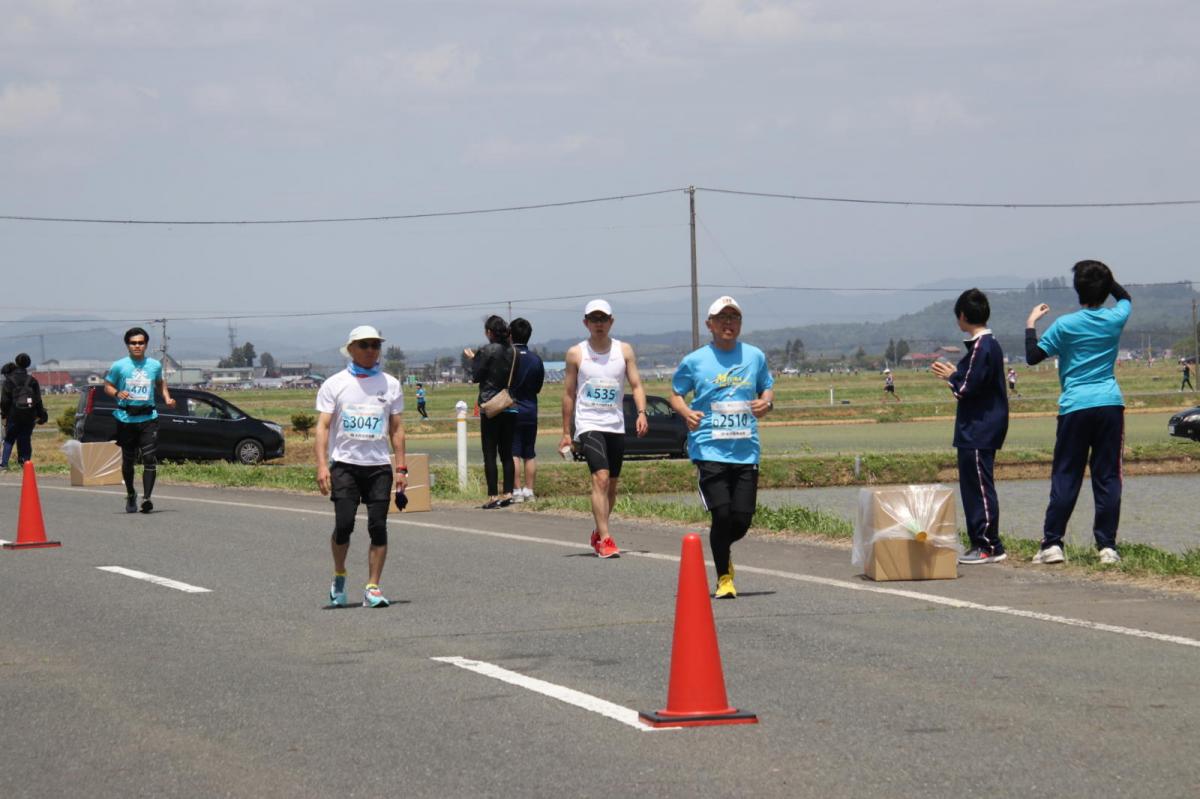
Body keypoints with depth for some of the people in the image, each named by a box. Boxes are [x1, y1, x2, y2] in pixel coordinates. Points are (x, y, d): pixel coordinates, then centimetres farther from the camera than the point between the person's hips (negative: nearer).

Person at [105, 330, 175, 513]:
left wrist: (167, 399, 10)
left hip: (148, 417, 1)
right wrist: (117, 393, -16)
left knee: (150, 458, -13)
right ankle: (130, 495, 29)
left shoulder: (155, 365, 8)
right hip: (126, 419, -1)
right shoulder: (119, 366, 0)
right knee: (128, 460, 8)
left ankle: (146, 498, -18)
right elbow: (107, 386, 5)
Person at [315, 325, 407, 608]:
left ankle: (373, 589, 2)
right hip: (344, 464, -2)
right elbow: (323, 426, 0)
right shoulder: (334, 384, 3)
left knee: (378, 526, -5)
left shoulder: (391, 385, 10)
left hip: (379, 465, 2)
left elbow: (396, 428, 12)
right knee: (344, 524, -12)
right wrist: (322, 465, -11)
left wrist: (401, 469, 6)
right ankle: (339, 578, 13)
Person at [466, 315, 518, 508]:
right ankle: (508, 493, 7)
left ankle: (493, 495, -6)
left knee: (489, 454, -2)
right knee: (507, 453, 10)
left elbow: (476, 376, -5)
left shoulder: (487, 351, -10)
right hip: (511, 407, 5)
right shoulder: (513, 351, 6)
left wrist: (473, 359, 12)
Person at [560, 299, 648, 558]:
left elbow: (636, 385, 4)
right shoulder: (576, 354, 2)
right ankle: (605, 539, -23)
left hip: (616, 426, 4)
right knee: (600, 478, -20)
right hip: (588, 425, -3)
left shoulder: (624, 351, 6)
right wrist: (566, 433, 7)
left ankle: (598, 533, 31)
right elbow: (568, 393, 7)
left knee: (612, 484, 11)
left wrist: (641, 413, -14)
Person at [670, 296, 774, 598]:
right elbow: (676, 394, 12)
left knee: (742, 521, -1)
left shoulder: (755, 357, 10)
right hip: (709, 449, -3)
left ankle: (723, 551, 33)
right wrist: (686, 413, -10)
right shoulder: (694, 361, 3)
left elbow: (768, 388, 21)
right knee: (722, 514, -12)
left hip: (746, 451, 3)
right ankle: (724, 578, 7)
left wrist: (766, 403, -2)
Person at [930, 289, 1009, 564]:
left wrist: (951, 377, -2)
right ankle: (980, 544, 17)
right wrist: (955, 374, 15)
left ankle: (989, 547, -5)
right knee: (973, 487, 14)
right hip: (979, 430, 10)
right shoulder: (991, 344, 14)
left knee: (980, 487, -7)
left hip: (978, 432, -10)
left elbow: (967, 389, -19)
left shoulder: (980, 348, -17)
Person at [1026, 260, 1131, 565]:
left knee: (1065, 477, 2)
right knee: (1108, 477, 3)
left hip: (1075, 406, -2)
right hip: (1110, 404, 2)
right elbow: (1125, 298, 28)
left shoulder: (1065, 325, -5)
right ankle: (1107, 546, 1)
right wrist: (1104, 276, 21)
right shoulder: (1116, 320, 4)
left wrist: (1031, 323, 10)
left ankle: (1052, 544, -1)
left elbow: (1033, 356, -1)